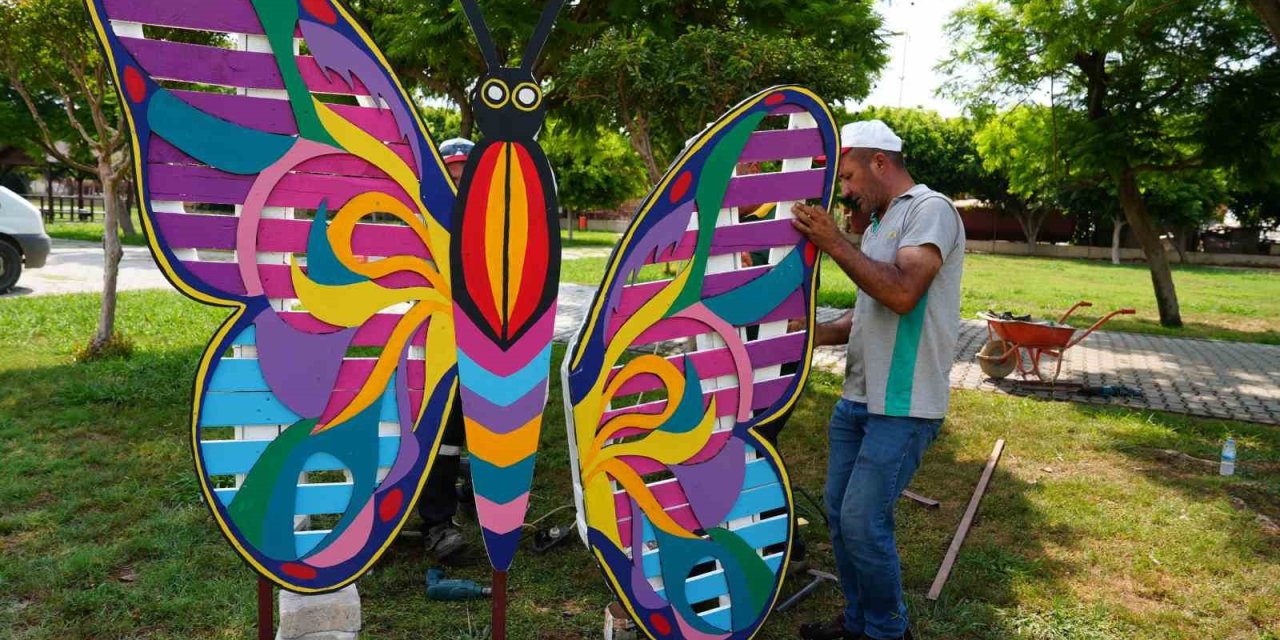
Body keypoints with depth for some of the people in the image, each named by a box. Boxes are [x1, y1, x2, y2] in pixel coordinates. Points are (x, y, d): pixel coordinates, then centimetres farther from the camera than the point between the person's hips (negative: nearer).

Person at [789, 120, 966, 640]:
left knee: (864, 523, -6)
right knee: (840, 514, 13)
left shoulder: (930, 209, -10)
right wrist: (815, 332, 8)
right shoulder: (879, 225, 17)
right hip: (857, 399, 9)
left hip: (901, 408, -9)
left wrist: (833, 243, -19)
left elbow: (902, 294, -25)